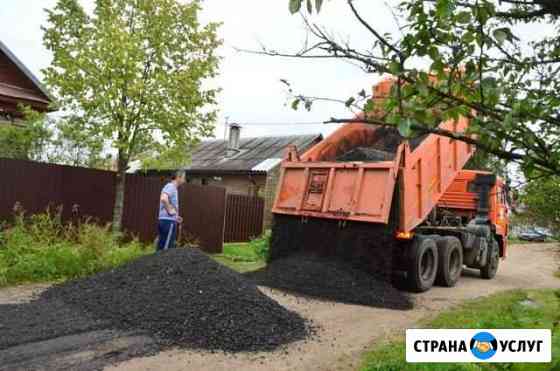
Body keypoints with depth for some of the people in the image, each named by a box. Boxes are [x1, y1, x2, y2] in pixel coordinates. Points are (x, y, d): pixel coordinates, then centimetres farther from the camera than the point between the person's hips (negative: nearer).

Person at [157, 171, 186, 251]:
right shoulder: (171, 186, -10)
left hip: (165, 221, 10)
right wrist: (170, 210, -17)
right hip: (168, 221, -10)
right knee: (166, 250, -8)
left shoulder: (172, 188, 20)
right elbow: (163, 198, -30)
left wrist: (175, 217, 19)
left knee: (162, 249, 11)